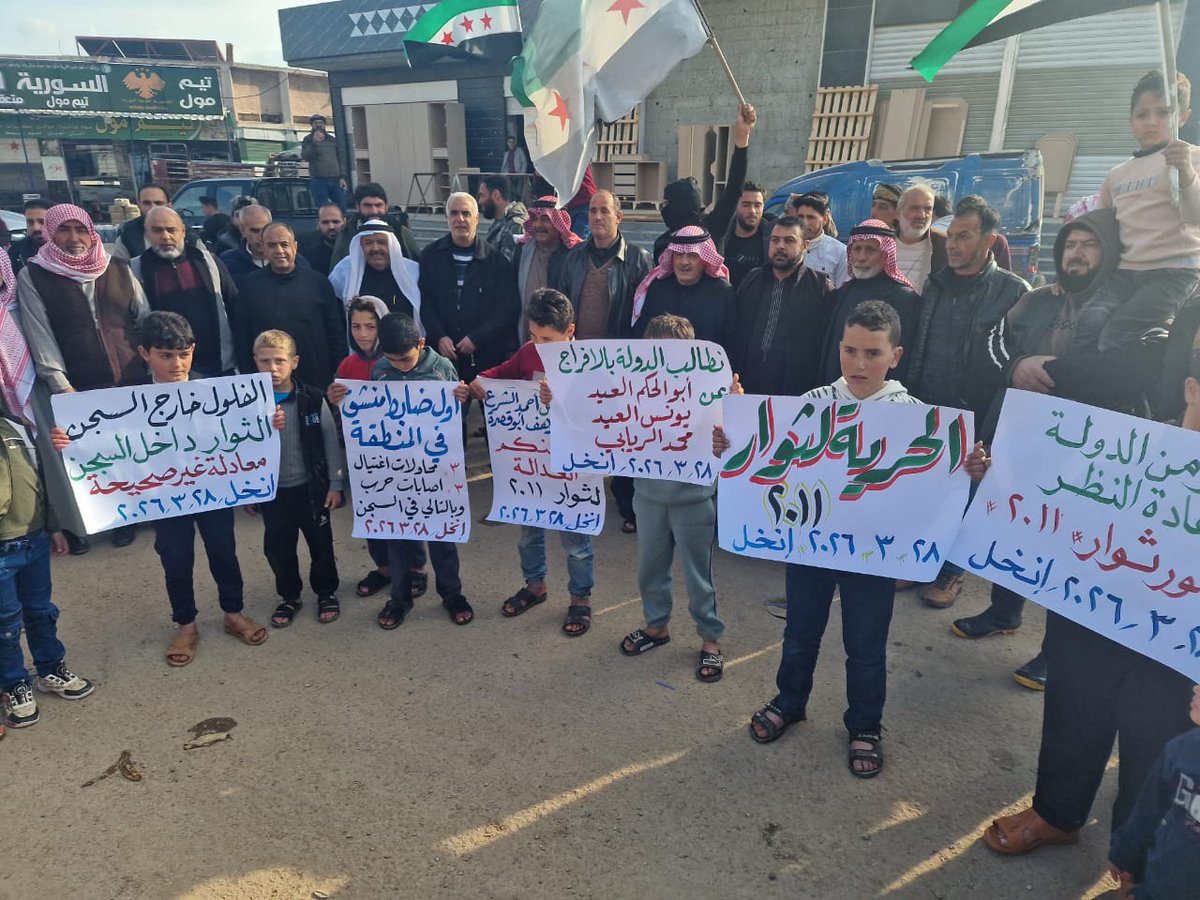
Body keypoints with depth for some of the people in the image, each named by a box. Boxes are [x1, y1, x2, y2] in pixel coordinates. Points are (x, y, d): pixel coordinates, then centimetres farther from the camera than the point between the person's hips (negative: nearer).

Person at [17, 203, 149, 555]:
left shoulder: (118, 269, 8)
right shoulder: (32, 276, 1)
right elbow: (40, 336, -4)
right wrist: (61, 386, -12)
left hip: (131, 381, 2)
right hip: (76, 387, -2)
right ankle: (73, 524, 21)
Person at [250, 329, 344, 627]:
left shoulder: (313, 399, -10)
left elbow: (331, 442, -5)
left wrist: (335, 484, -5)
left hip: (311, 487, -2)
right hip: (271, 491, 2)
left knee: (321, 544, 12)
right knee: (278, 548, 13)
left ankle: (327, 592, 33)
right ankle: (290, 596, 34)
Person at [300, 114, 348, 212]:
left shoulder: (332, 140, 19)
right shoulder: (308, 139, 10)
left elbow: (340, 159, 18)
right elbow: (305, 157, -5)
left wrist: (342, 177, 7)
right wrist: (314, 143, -17)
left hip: (336, 180, 3)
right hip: (318, 181, -3)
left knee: (342, 209, -4)